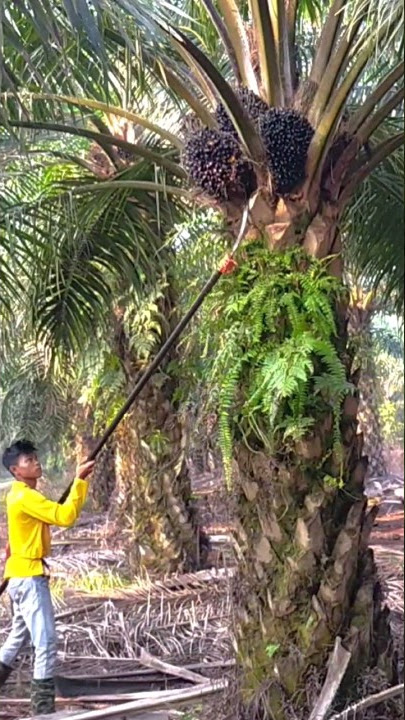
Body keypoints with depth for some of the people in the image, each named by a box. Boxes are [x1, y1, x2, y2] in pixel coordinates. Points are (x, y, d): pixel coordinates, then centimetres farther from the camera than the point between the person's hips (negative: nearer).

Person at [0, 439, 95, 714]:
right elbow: (66, 516, -28)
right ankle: (44, 707, -7)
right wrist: (80, 480, -25)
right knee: (46, 641, -9)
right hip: (29, 577, -10)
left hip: (23, 575, 10)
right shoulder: (26, 497, -20)